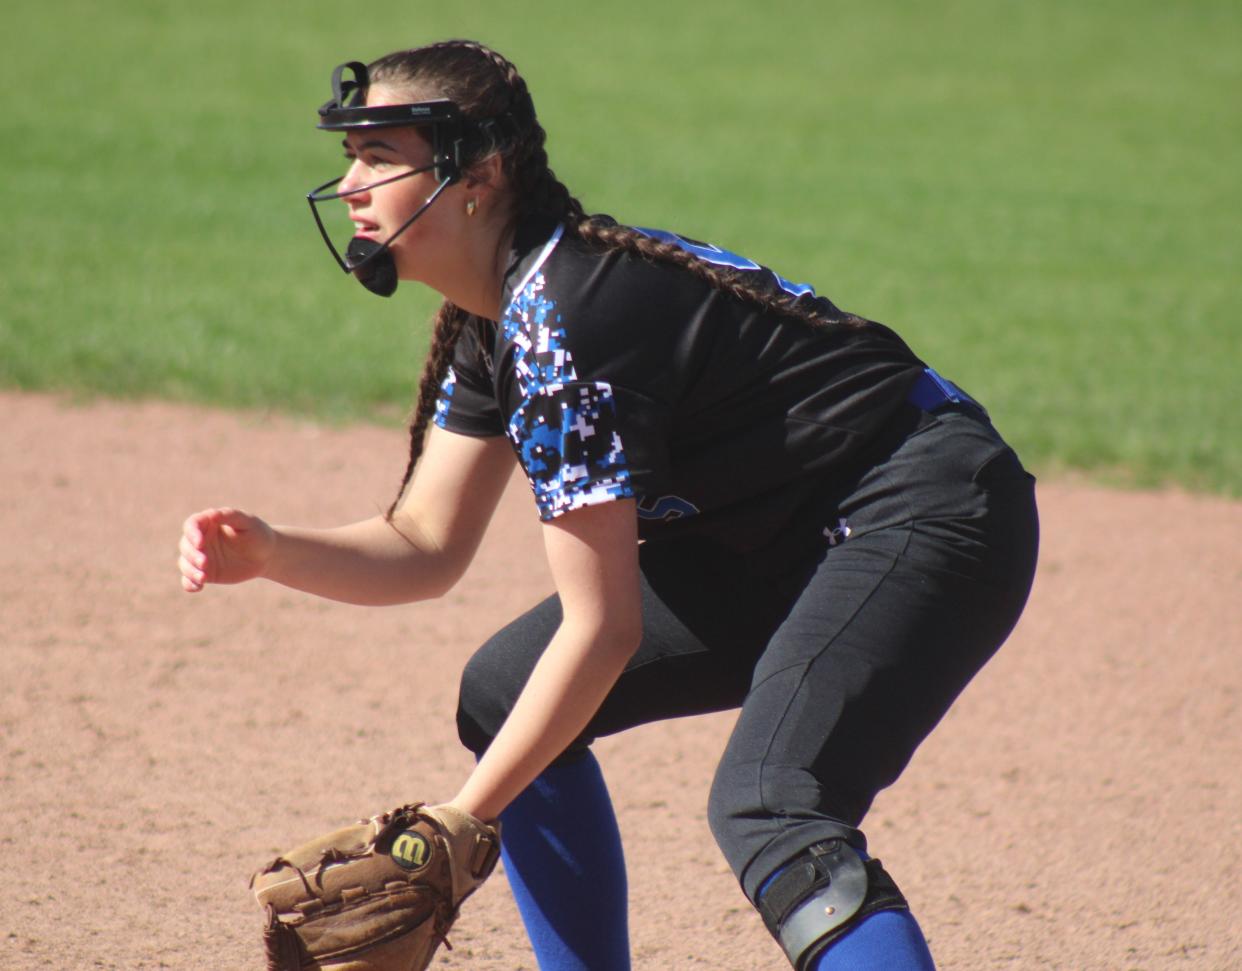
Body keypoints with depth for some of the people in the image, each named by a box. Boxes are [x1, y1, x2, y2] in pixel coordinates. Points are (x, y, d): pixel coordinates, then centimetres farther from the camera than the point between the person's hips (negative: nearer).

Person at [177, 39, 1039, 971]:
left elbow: (603, 630, -20)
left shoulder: (556, 318, -22)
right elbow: (427, 547, 13)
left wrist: (461, 820, -16)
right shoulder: (493, 318, 6)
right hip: (779, 539, 11)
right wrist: (272, 552, -6)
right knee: (504, 695, 13)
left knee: (766, 811, -31)